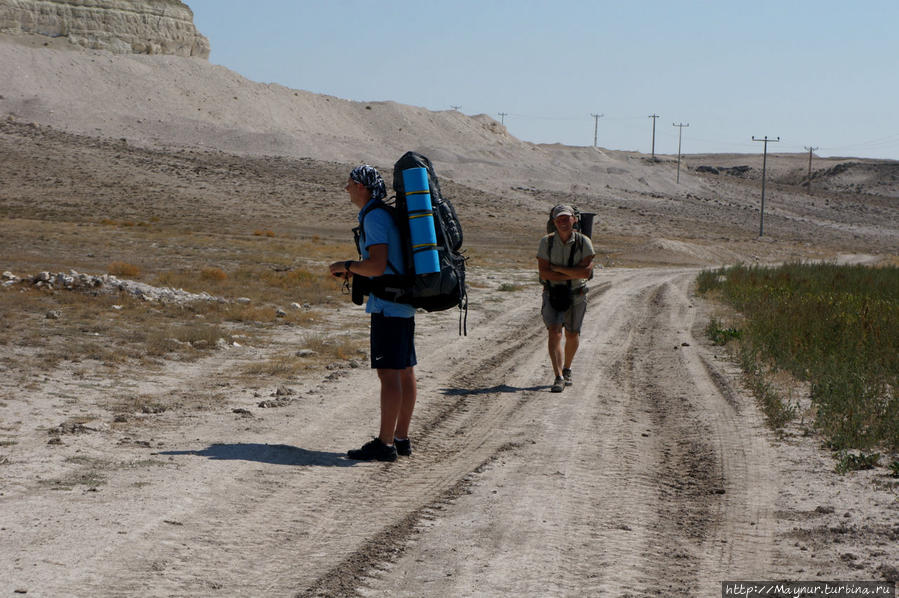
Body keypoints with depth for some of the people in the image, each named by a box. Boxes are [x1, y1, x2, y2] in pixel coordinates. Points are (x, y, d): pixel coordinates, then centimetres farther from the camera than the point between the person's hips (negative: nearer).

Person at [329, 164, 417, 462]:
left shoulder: (374, 217, -13)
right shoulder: (387, 214, 17)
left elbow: (378, 265, -23)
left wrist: (346, 266, -8)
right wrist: (356, 271, 21)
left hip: (388, 304, -10)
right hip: (403, 304, 10)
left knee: (389, 373, -10)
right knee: (405, 371, 11)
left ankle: (385, 444, -10)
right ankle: (401, 438, 18)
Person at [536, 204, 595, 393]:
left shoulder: (584, 242, -9)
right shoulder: (546, 242, -7)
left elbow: (586, 271, -19)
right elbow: (544, 272, -14)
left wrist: (557, 268, -19)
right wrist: (572, 275, -18)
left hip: (577, 295, 1)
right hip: (553, 294, -1)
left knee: (572, 335, 14)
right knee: (554, 333, -16)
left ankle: (567, 369, 39)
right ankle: (558, 378, -20)